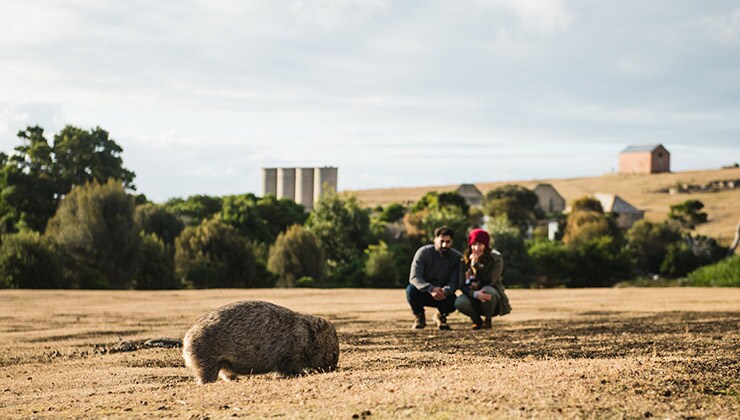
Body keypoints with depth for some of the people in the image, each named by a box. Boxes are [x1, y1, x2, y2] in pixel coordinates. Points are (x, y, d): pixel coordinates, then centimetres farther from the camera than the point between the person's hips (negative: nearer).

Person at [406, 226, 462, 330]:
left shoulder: (457, 257, -12)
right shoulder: (423, 252, -17)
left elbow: (455, 282, -19)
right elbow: (414, 277, -27)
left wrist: (445, 291, -44)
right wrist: (431, 289, -46)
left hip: (444, 294, 1)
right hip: (423, 292, -1)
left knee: (453, 301, -33)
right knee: (411, 289, -34)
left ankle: (441, 316, 6)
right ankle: (419, 317, -3)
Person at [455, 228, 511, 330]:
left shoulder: (496, 259, -10)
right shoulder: (465, 261, -3)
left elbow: (489, 281, -23)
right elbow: (462, 285, -13)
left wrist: (475, 264, -24)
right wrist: (476, 294, -34)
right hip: (474, 298, 2)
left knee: (487, 290, -36)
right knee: (459, 302, -30)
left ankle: (488, 320, -11)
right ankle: (477, 320, 2)